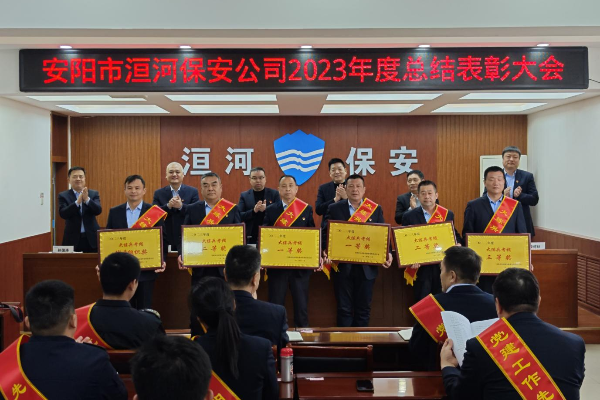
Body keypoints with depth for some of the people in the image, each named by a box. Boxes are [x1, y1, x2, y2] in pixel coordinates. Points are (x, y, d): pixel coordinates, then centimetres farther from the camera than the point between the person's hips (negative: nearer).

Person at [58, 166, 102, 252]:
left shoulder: (94, 194, 8)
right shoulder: (63, 196, 5)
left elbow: (98, 211, -7)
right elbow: (63, 214, -10)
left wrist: (87, 199, -24)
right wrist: (77, 202, -24)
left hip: (91, 239, 1)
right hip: (72, 239, -1)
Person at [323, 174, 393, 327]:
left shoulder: (376, 209, 7)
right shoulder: (334, 209, 3)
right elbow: (326, 234, -2)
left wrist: (387, 253, -12)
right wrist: (325, 252, -19)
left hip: (367, 267, 1)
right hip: (342, 267, -1)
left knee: (363, 309, 9)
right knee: (344, 308, 5)